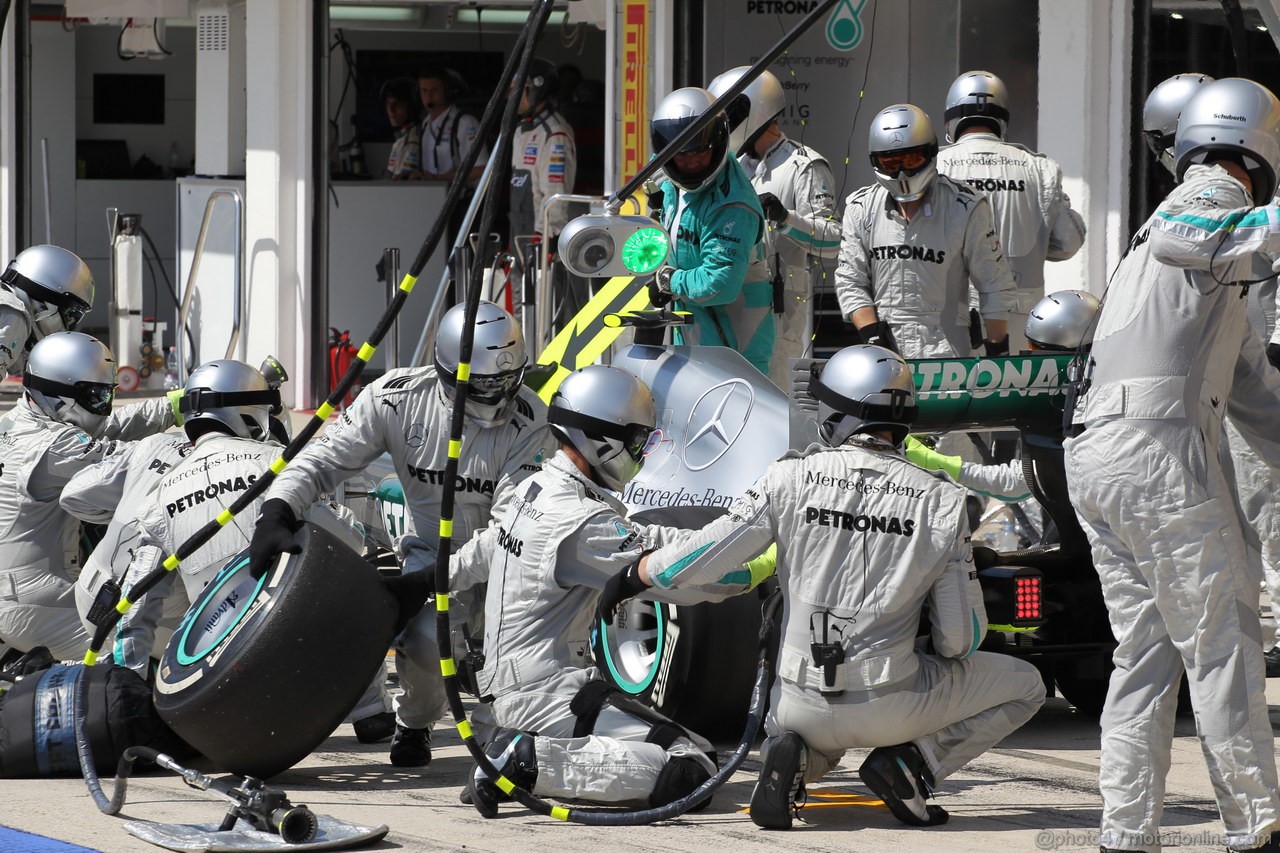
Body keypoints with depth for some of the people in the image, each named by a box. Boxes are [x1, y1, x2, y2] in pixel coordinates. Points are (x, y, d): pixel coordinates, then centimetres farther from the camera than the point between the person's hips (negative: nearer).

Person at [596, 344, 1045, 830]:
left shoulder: (792, 478, -5)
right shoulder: (942, 501, -5)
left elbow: (700, 557, -4)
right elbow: (961, 639, -2)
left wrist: (631, 577, 15)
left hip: (802, 705, 2)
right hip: (890, 705, -2)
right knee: (1025, 685, 19)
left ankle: (794, 757, 2)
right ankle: (908, 761, 0)